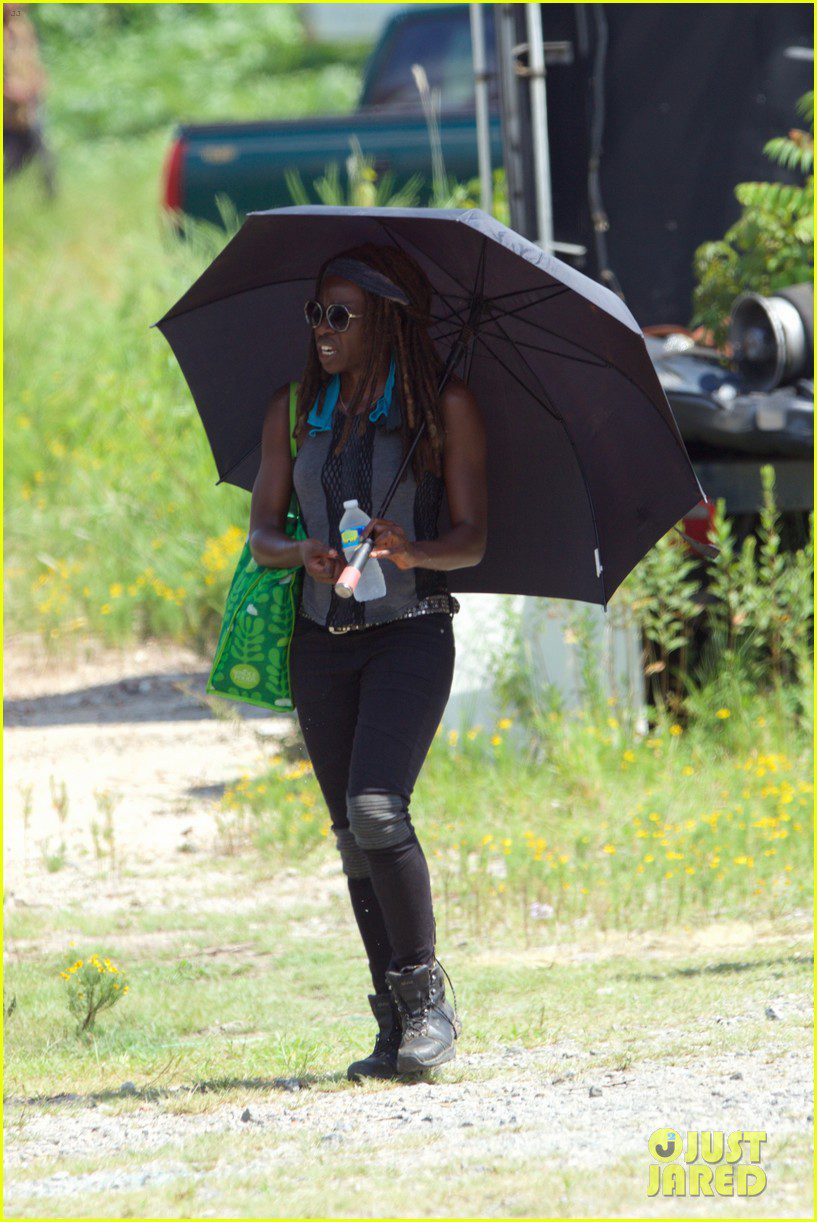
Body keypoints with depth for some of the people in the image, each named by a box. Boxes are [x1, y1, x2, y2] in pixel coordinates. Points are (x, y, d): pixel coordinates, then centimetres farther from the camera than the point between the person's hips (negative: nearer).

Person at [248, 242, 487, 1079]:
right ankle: (395, 1025, 11)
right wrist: (302, 555, -16)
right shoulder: (294, 410, 9)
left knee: (375, 809, -21)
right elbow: (261, 531, 6)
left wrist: (410, 553, -24)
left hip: (411, 631, -5)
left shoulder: (445, 407, -2)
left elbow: (472, 539, -3)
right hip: (323, 639, 5)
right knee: (352, 838, 4)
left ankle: (427, 1000, -9)